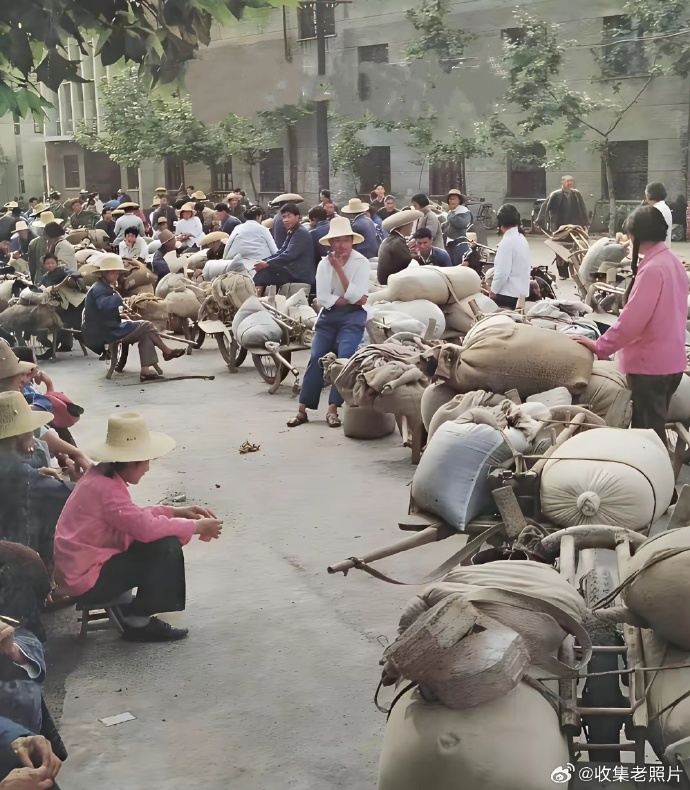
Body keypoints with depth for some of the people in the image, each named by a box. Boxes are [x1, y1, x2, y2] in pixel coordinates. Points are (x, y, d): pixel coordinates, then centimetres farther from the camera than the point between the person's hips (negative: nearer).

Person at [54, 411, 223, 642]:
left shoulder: (103, 476, 6)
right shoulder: (106, 488, -25)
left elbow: (135, 516, 16)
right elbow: (146, 527, -31)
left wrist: (177, 511, 6)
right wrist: (197, 527, -20)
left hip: (82, 563, 10)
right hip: (87, 578, -10)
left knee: (165, 539, 10)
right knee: (167, 548, -17)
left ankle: (129, 609, 15)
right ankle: (139, 621, -3)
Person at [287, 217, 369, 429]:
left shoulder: (361, 262, -6)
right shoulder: (324, 264, 2)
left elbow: (355, 296, -16)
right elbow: (322, 298, -7)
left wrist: (339, 269, -19)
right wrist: (349, 300, -16)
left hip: (353, 317, -3)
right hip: (328, 316, 3)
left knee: (344, 359, -17)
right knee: (316, 359, -5)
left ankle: (333, 410, -10)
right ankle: (302, 410, -1)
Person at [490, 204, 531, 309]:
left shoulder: (507, 241, -17)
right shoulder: (521, 238, 10)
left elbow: (502, 271, -21)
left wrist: (493, 291, -9)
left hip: (508, 293, -9)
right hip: (521, 291, 9)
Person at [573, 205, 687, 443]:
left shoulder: (652, 268, -20)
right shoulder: (673, 263, 9)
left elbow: (632, 319, -22)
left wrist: (601, 346, -13)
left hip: (650, 363, -9)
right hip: (669, 359, 9)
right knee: (653, 429, 17)